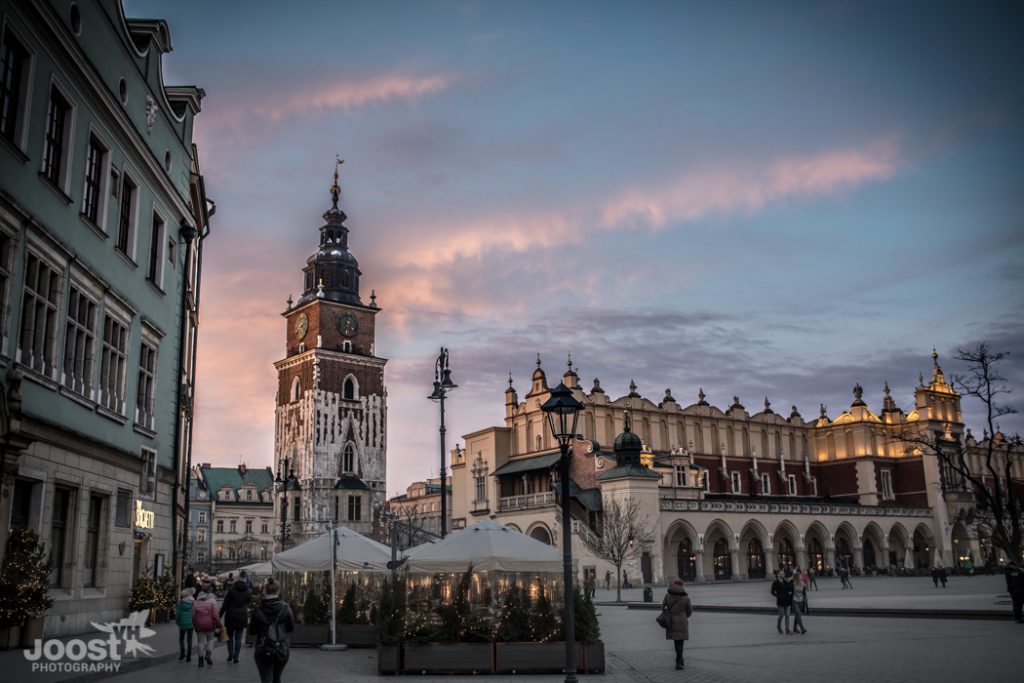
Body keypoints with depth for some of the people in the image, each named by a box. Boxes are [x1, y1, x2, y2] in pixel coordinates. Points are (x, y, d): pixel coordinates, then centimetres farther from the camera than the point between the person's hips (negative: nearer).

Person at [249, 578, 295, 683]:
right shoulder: (285, 608, -7)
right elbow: (291, 628, 1)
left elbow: (252, 631, -4)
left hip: (262, 650, -2)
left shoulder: (258, 610, -10)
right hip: (282, 650, 2)